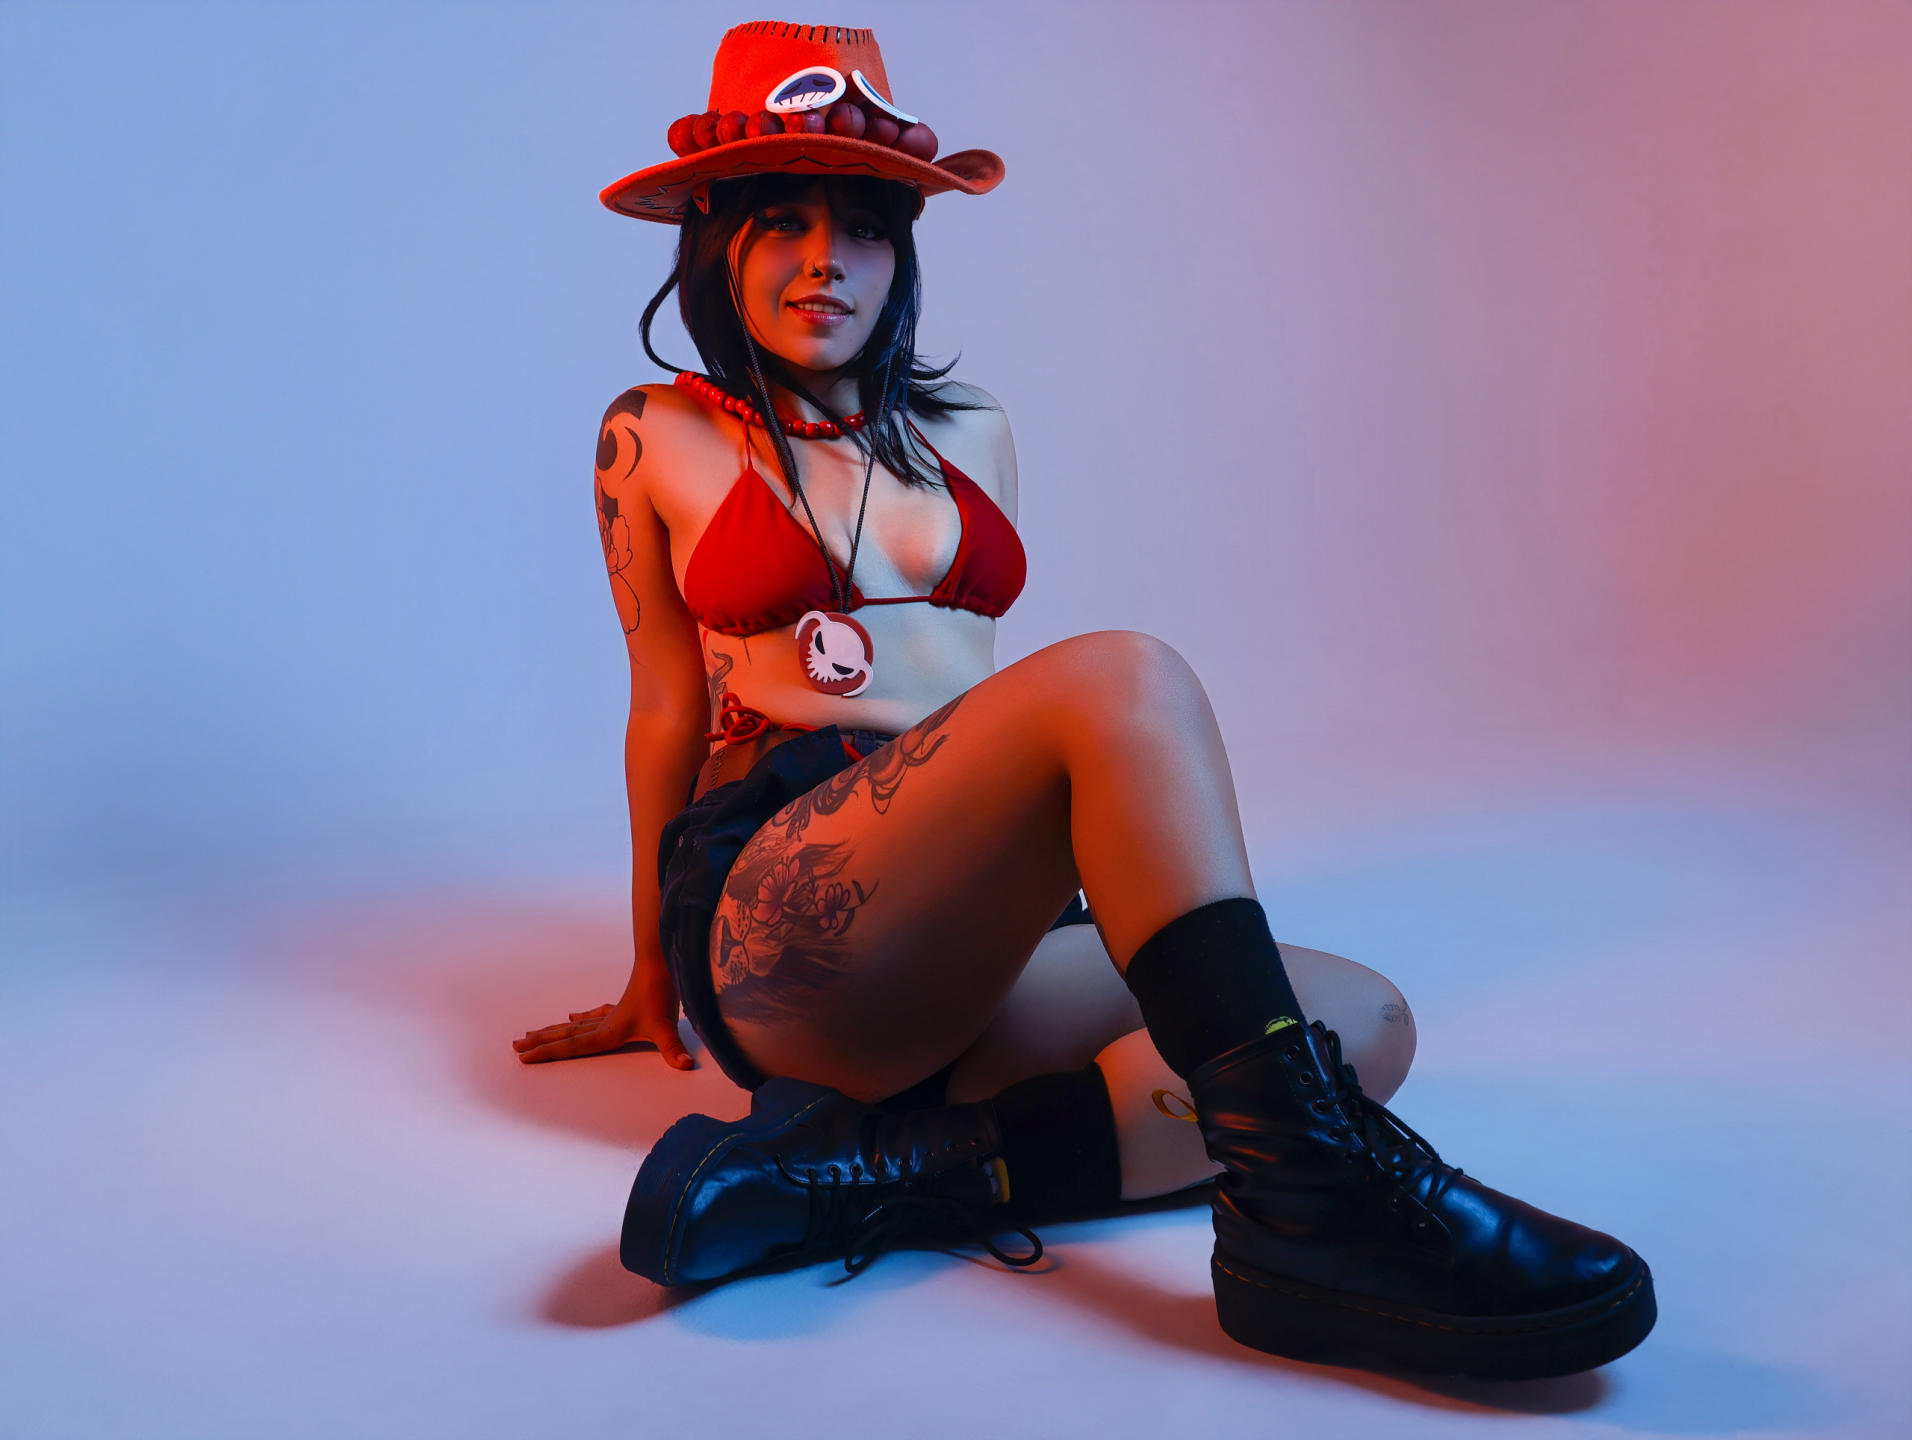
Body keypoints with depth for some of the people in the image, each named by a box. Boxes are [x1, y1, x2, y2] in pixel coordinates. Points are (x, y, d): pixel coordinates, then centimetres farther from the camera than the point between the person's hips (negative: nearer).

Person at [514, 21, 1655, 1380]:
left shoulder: (971, 432, 21)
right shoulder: (658, 439, 11)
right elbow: (669, 707, 14)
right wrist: (657, 973, 19)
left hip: (980, 942, 5)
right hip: (771, 919, -5)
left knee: (1361, 1015, -21)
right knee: (1124, 680, -30)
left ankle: (848, 1172, -31)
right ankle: (1303, 1207, -37)